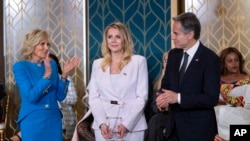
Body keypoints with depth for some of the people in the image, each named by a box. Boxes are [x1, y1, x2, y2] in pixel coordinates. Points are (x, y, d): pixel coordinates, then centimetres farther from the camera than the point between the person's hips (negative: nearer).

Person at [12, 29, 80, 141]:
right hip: (32, 120, -4)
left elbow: (60, 96, 5)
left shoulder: (52, 64, 6)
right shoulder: (20, 67, -6)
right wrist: (47, 74, -23)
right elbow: (31, 97, -17)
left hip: (54, 119, 4)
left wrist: (64, 74, -8)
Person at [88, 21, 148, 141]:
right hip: (104, 126, 2)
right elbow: (94, 97, 5)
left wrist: (126, 124, -13)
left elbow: (142, 96, -4)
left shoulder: (139, 61, 1)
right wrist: (101, 123, -9)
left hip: (132, 125, -2)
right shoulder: (97, 64, 9)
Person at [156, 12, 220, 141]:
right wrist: (162, 98, -11)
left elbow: (211, 98, -20)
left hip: (198, 128, -5)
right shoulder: (173, 54, 4)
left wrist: (178, 98, -25)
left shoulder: (210, 59, -15)